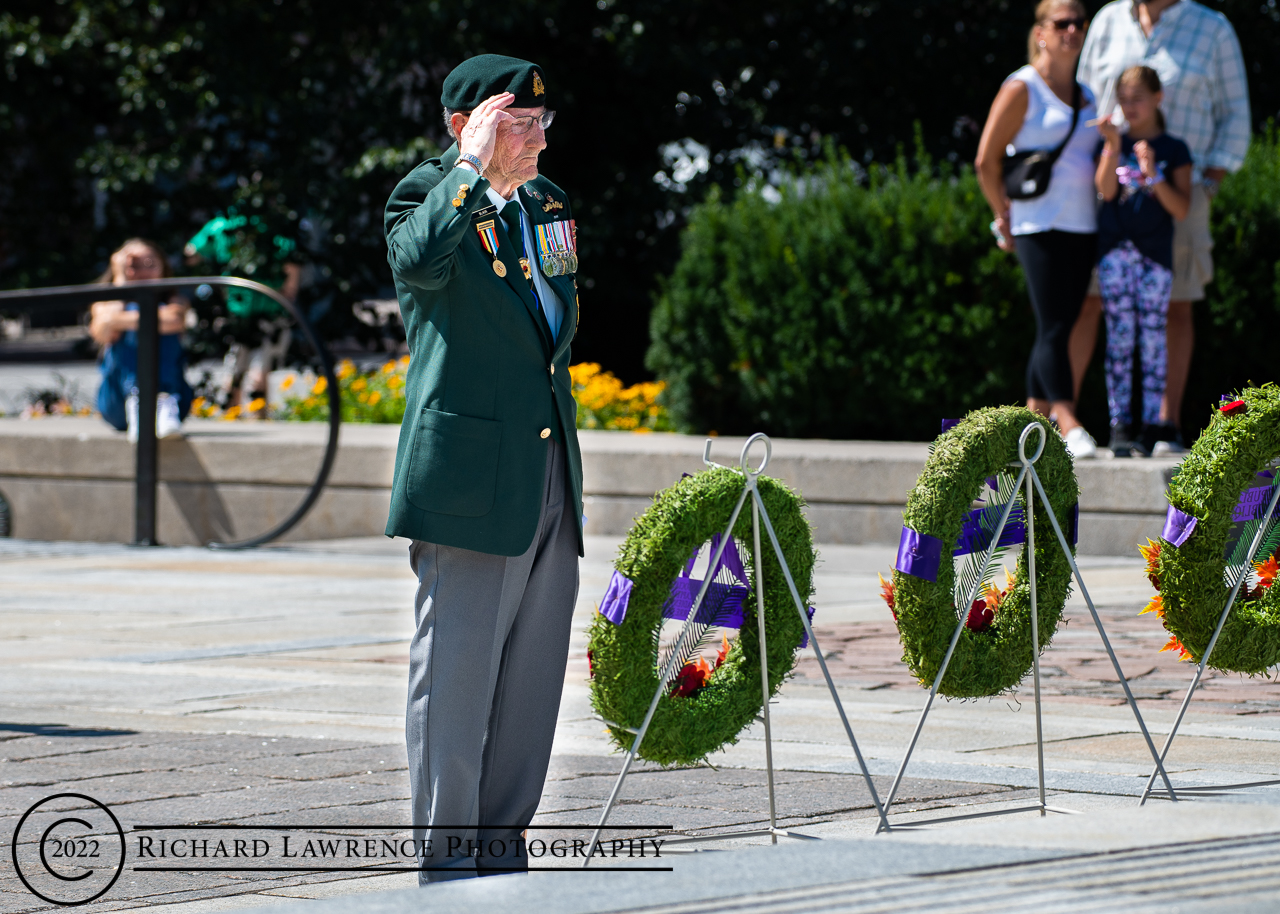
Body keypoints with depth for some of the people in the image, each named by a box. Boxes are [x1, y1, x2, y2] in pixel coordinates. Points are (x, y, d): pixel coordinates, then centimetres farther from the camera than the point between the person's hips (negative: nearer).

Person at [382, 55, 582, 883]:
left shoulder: (547, 203, 16)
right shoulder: (429, 196, -6)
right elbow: (421, 261, -31)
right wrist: (473, 167, -23)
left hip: (550, 473, 8)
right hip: (471, 471, -7)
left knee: (532, 675, 9)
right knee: (457, 668, -4)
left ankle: (502, 846, 17)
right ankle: (446, 855, 0)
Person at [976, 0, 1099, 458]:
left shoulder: (1087, 97, 17)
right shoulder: (1022, 89, -4)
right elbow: (986, 161, -5)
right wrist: (1006, 217, -2)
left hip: (1082, 227, 7)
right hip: (1039, 227, -7)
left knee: (1058, 329, 7)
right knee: (1053, 329, -14)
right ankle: (1070, 428, -21)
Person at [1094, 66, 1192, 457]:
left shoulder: (1174, 150, 4)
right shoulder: (1112, 144, 8)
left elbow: (1181, 209, -2)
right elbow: (1105, 190, -7)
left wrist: (1153, 175, -15)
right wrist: (1113, 147, -18)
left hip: (1156, 252, -1)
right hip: (1115, 250, 1)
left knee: (1153, 337, -1)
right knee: (1119, 336, -1)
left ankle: (1151, 425, 3)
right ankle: (1119, 424, -1)